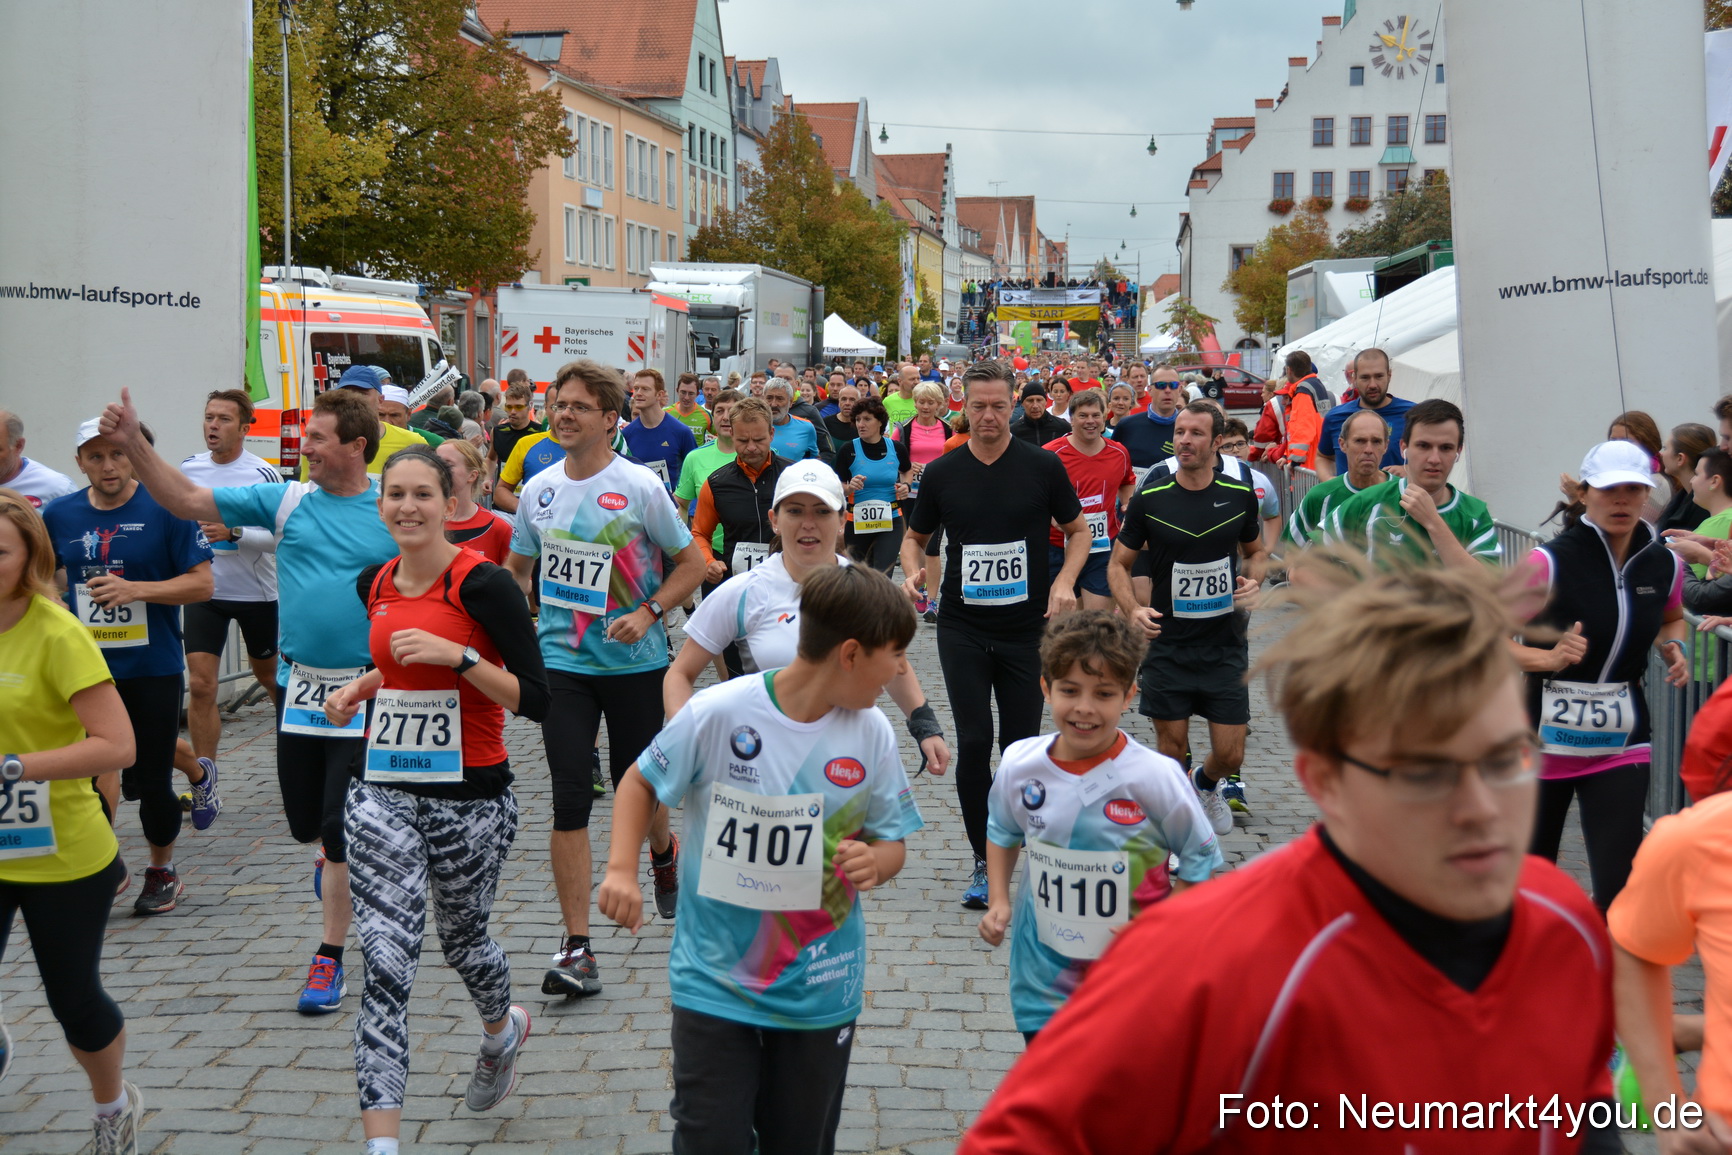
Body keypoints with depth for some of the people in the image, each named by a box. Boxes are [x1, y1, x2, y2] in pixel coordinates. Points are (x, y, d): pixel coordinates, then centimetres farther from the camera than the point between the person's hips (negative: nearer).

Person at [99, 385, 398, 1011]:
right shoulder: (287, 500, 1)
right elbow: (188, 500, 1)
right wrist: (134, 445, -8)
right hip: (298, 686, 4)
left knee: (344, 829, -2)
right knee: (305, 820, 14)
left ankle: (330, 955, 13)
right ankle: (335, 856, 49)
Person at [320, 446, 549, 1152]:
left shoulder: (483, 584, -13)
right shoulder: (374, 584, 6)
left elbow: (534, 701, -15)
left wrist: (458, 655, -25)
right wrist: (361, 686, 9)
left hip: (470, 797, -4)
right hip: (383, 793, 4)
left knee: (460, 938, 17)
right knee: (386, 959, -8)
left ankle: (502, 1030, 52)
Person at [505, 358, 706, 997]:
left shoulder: (640, 486, -9)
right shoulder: (538, 489, 3)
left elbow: (692, 563, -3)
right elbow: (518, 568, 17)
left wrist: (647, 614, -16)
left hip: (634, 663, -2)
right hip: (561, 663, 2)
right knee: (570, 799, -5)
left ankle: (664, 852, 49)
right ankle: (576, 946, -1)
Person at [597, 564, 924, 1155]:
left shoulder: (870, 733, -6)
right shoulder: (718, 714, -17)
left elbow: (892, 841, 5)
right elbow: (642, 783, -1)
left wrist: (874, 863, -18)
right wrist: (621, 869, -13)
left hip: (822, 990, 3)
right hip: (715, 983, -3)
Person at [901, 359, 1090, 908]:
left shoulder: (1043, 466, -2)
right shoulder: (942, 472, 2)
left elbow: (1077, 531, 7)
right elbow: (915, 536, 14)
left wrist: (1064, 581, -10)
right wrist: (913, 570, -7)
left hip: (1028, 629, -1)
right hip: (962, 629, 1)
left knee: (1021, 744, 5)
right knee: (974, 741, -4)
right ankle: (984, 861, 9)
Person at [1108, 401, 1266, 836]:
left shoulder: (1240, 494, -1)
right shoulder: (1150, 498, -5)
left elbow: (1255, 551, 17)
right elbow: (1119, 564, 3)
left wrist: (1253, 580, -5)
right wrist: (1133, 610, -15)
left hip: (1226, 645, 1)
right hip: (1167, 644, -1)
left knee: (1230, 755, 2)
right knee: (1172, 748, 4)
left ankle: (1207, 783, 38)